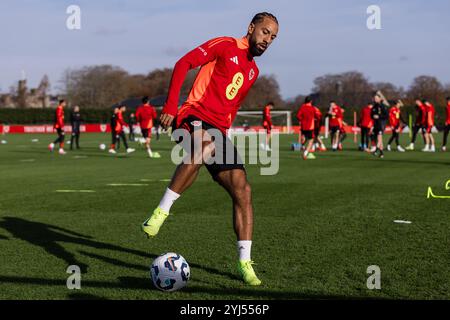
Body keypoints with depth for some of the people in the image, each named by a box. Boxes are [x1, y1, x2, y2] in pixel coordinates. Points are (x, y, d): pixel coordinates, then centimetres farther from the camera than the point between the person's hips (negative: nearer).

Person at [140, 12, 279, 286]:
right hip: (195, 116, -7)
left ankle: (245, 263, 1)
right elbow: (183, 64, -7)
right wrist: (170, 106, -15)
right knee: (205, 143, -42)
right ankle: (162, 211, -36)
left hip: (218, 131, 7)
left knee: (242, 190, -5)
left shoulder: (253, 71, 22)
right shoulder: (225, 46, 0)